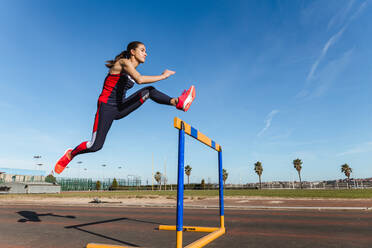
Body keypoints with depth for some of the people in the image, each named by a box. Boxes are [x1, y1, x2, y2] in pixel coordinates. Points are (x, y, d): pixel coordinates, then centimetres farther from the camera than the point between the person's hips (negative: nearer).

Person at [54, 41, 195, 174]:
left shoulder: (132, 69, 15)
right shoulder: (124, 62, -10)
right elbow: (139, 79, -30)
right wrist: (163, 76, -23)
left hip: (120, 108, 7)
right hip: (107, 106, -7)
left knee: (149, 91, -11)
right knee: (96, 146, -9)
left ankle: (177, 102, -28)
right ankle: (70, 154, 18)